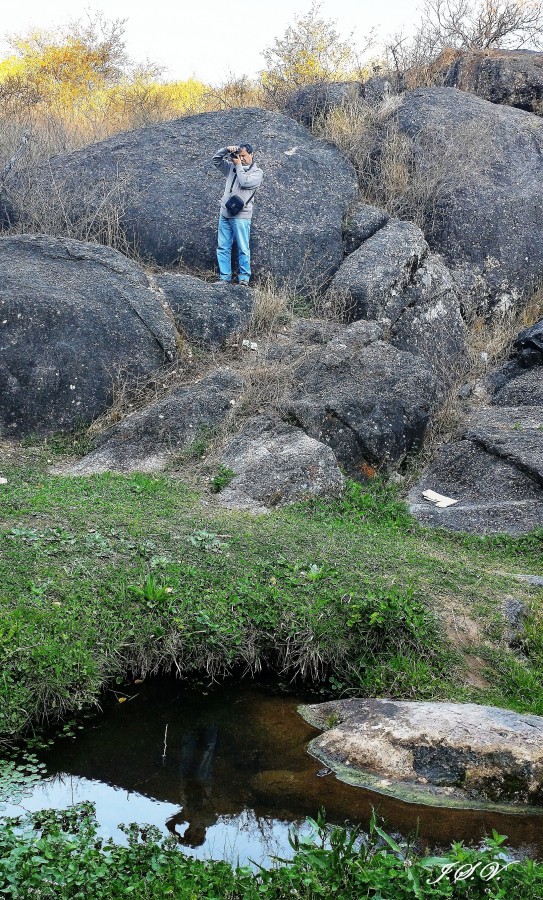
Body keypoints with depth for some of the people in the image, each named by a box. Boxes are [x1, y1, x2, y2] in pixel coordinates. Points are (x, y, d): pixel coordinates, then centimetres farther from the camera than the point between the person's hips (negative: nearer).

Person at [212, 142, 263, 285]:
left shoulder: (257, 172, 2)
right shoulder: (232, 167, 16)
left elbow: (245, 182, -14)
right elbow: (216, 160, 16)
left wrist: (239, 165, -5)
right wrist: (226, 150, 1)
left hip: (241, 216, -5)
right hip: (225, 214, 5)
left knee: (243, 249, -4)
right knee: (222, 247, 4)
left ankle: (244, 278, 0)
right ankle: (224, 277, 9)